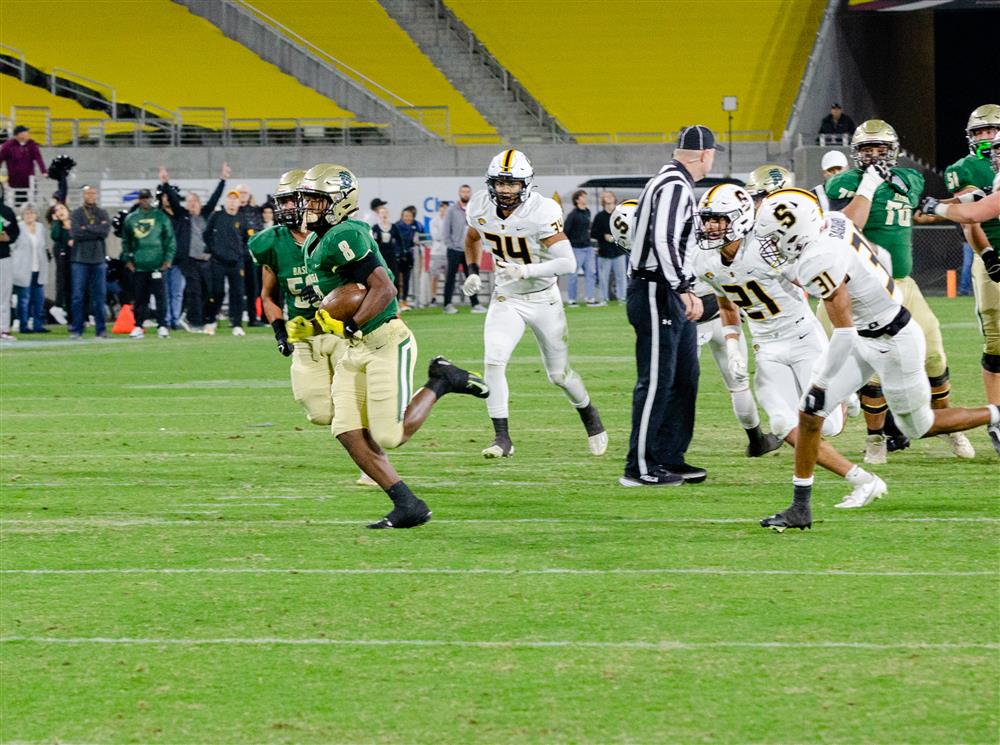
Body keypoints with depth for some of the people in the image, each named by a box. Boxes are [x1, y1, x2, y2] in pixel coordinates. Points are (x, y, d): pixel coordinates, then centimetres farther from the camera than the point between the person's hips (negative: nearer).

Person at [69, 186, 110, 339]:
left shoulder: (102, 214, 9)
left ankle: (100, 329, 7)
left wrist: (87, 229, -9)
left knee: (99, 296, 3)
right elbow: (75, 233, -11)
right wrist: (96, 231, -8)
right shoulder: (76, 214, 3)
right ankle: (76, 330, 2)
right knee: (78, 296, -2)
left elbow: (106, 231, -7)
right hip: (80, 259, -2)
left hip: (98, 259, 2)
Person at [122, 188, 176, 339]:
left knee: (160, 296, -6)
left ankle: (162, 326, -3)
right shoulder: (131, 219, 10)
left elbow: (170, 239, 3)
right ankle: (138, 326, 10)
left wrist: (168, 259, -5)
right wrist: (127, 259, 6)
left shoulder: (161, 217, 3)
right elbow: (125, 241, 16)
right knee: (140, 298, 4)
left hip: (157, 265, -2)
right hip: (138, 266, 2)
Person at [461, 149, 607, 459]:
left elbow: (568, 263, -31)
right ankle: (502, 438, -12)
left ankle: (589, 414, 38)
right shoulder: (480, 208, -9)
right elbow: (472, 239, 16)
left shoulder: (542, 212, -25)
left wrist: (525, 271, -40)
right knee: (494, 362, -18)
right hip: (506, 299, 3)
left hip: (543, 299, -3)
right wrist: (472, 272, 3)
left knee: (559, 373, 8)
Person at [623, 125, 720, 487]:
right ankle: (639, 467, -3)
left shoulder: (673, 183, 16)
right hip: (656, 294, -11)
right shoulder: (675, 187, -16)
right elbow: (663, 241, -26)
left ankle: (670, 458, 20)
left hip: (669, 295, 11)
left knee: (684, 378, 14)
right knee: (656, 381, -7)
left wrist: (685, 292, 22)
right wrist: (683, 290, -26)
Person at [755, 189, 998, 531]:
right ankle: (800, 508, 7)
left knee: (919, 426, 13)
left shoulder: (818, 262, -32)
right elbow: (878, 255, 10)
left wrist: (821, 384, -21)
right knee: (808, 415, 2)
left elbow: (844, 331, -30)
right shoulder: (834, 223, -7)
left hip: (893, 345, -9)